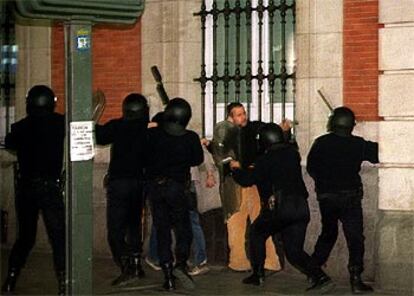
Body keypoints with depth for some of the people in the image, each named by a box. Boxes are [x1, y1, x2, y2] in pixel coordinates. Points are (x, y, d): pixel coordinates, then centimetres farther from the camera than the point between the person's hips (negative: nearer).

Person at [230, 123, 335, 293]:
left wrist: (236, 169, 22)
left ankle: (258, 274, 20)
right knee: (294, 251, 10)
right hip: (301, 207, 5)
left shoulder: (266, 160, -4)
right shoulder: (293, 153, 14)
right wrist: (255, 169, 37)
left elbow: (247, 180, 1)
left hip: (279, 209, -5)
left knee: (257, 233, 21)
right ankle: (319, 277, -10)